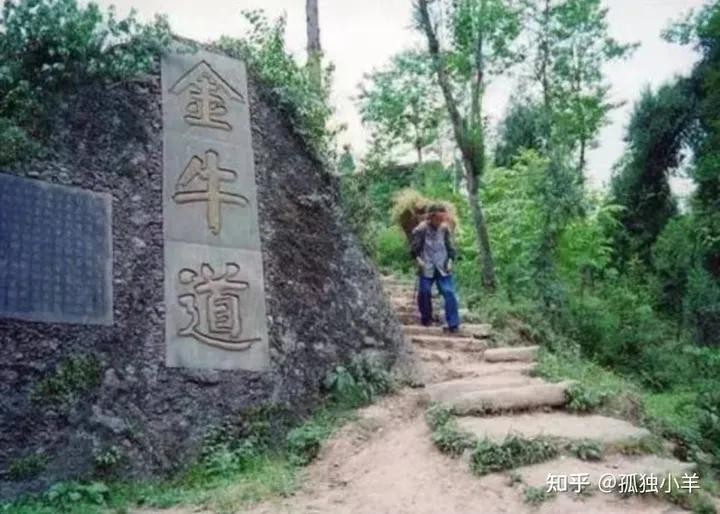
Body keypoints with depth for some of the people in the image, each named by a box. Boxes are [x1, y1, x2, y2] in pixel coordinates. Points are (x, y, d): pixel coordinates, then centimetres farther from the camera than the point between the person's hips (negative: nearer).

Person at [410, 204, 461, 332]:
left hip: (443, 268, 1)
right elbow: (414, 248, 0)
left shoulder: (445, 229, 1)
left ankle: (453, 324, -5)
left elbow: (450, 247, 10)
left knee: (449, 293, -8)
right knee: (424, 292, 0)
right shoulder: (421, 230, -7)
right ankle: (426, 319, 23)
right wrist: (418, 259, -15)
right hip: (426, 268, -1)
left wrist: (450, 260, -2)